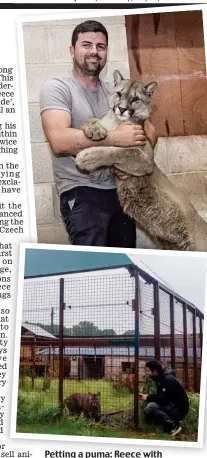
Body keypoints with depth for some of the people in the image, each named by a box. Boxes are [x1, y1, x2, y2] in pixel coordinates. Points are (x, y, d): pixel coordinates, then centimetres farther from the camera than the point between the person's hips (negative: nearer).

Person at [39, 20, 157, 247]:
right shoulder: (56, 88, -6)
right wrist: (114, 138, -23)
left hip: (121, 189, 6)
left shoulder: (115, 91, 13)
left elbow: (149, 130, 10)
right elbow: (59, 141, -21)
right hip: (82, 194, -6)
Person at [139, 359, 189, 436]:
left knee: (151, 407, -26)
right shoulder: (161, 378, 8)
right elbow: (159, 395, 17)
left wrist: (148, 398, -14)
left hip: (179, 410, -10)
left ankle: (173, 426, -14)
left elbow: (163, 398, -25)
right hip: (171, 405, 10)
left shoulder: (167, 379, -21)